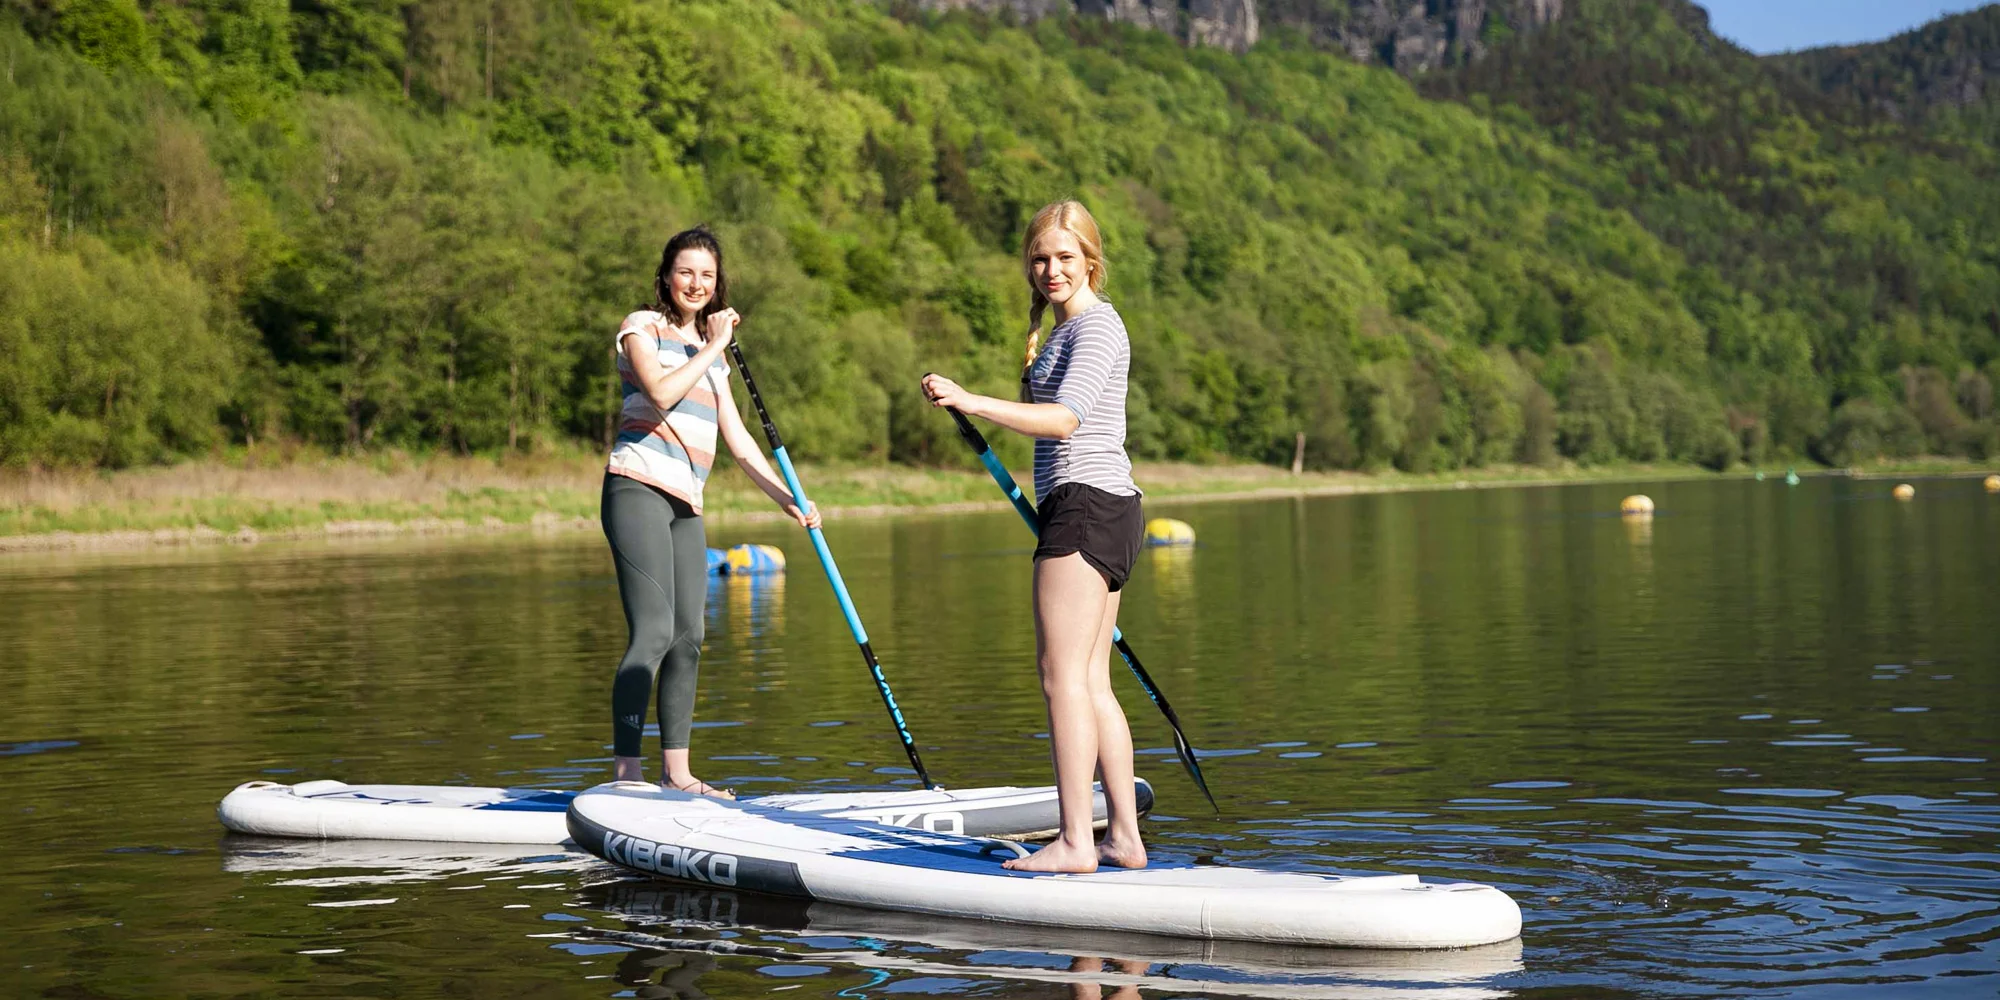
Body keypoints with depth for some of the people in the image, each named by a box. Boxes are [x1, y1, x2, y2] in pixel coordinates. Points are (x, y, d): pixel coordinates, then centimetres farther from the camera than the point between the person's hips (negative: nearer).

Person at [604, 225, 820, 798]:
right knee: (654, 631, -18)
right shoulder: (642, 327, 3)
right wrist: (712, 347, -6)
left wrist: (787, 499, 13)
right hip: (639, 487, -8)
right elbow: (660, 391, -17)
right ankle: (625, 771, -20)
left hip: (685, 505, 8)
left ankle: (677, 773, 11)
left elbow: (739, 440, 22)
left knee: (689, 639, 4)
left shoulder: (713, 357, 24)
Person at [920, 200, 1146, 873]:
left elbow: (1064, 418, -22)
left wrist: (972, 403, -31)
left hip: (1085, 503, -10)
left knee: (1063, 673, -12)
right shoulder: (1068, 329, 23)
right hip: (1106, 512, 10)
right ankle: (1125, 838, 9)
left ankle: (1076, 841, -13)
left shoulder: (1096, 325, -9)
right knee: (1092, 681, 8)